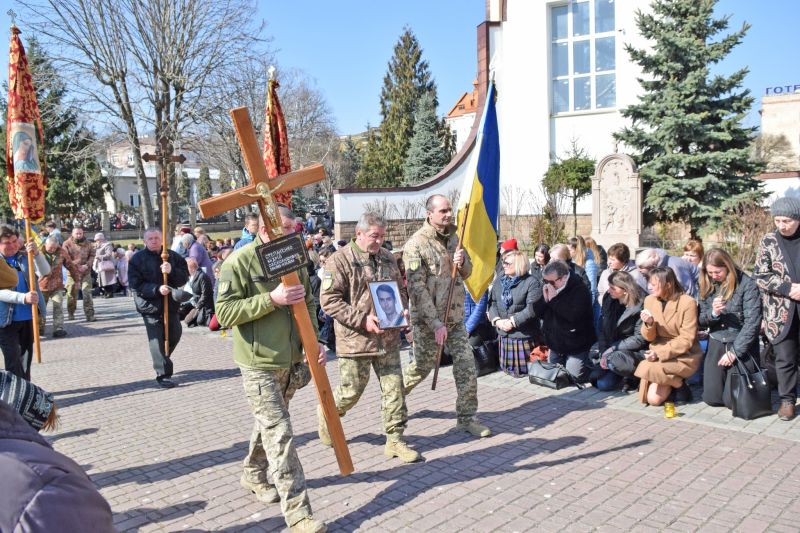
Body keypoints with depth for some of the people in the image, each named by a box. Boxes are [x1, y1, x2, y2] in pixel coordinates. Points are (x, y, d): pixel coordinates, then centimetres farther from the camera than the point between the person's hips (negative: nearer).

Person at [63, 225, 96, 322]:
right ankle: (71, 313, 27)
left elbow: (92, 256, 3)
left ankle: (90, 314, -4)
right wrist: (76, 267, -19)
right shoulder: (67, 244, -1)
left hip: (86, 272, 1)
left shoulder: (88, 244, 6)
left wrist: (87, 265, -14)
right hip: (72, 273, -1)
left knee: (87, 293, -5)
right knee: (71, 294, 9)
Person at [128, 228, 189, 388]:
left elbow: (184, 277, -3)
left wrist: (172, 271, -23)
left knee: (175, 335, 16)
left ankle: (162, 359, 43)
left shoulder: (172, 256, 3)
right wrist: (157, 289, -25)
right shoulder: (137, 259, -5)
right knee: (157, 340, -5)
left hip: (171, 303, 4)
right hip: (150, 305, -4)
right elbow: (136, 285, -12)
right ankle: (163, 374, 2)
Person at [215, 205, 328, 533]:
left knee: (269, 423, 22)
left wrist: (314, 341, 1)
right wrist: (271, 299, -25)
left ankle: (253, 476, 45)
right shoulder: (239, 262, -12)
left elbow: (308, 306, 16)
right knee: (279, 433, -8)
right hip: (258, 364, -6)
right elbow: (225, 313, -17)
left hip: (290, 361, 7)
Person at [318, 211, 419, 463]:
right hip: (356, 339, -5)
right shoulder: (339, 261, -12)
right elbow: (329, 300, -16)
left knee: (394, 388, 6)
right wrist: (362, 320, -21)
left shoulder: (387, 258, 10)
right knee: (351, 391, 8)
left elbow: (400, 289, 22)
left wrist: (401, 311, 1)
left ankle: (395, 439, 18)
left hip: (389, 338, 6)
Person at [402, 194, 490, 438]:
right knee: (423, 366, 9)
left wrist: (462, 263, -8)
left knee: (467, 366, 3)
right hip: (428, 320, -6)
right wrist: (436, 323, -22)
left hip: (455, 316, 6)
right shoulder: (416, 244, -15)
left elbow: (467, 273, 17)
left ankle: (466, 418, 15)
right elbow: (417, 288, -19)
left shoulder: (453, 237, 7)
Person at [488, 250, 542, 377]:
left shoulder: (532, 282, -10)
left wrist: (513, 321, -19)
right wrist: (497, 320, -12)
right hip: (504, 334, 6)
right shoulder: (498, 282, 10)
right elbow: (492, 303, 5)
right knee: (507, 369, 15)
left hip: (524, 334, -6)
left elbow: (532, 308, -18)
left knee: (523, 370, 1)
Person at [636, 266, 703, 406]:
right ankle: (670, 384, 18)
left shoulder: (687, 302, -15)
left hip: (684, 356, -4)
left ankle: (679, 385, -2)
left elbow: (686, 340, -16)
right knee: (651, 399, -13)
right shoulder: (649, 300, 0)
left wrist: (660, 353, -24)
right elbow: (649, 337, 3)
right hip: (659, 354, 5)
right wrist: (649, 324, -19)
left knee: (645, 368, -29)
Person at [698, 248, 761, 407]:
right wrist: (713, 313, -17)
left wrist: (734, 351, -19)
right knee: (711, 397, -1)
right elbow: (701, 321, 5)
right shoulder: (707, 286, 4)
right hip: (716, 344, 4)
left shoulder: (746, 285, -12)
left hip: (742, 345, -4)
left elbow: (752, 322, -16)